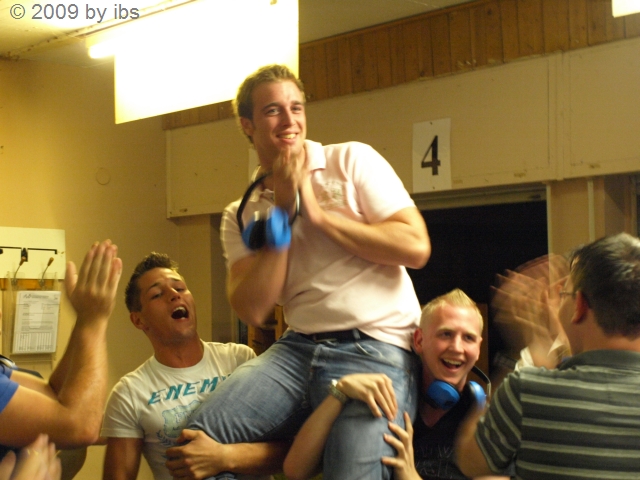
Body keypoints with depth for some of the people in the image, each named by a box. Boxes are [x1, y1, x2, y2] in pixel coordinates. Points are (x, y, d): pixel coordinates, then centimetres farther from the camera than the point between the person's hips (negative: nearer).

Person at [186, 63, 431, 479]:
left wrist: (318, 214, -7)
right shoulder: (241, 215, 12)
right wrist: (282, 211, -6)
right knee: (199, 438, -16)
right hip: (298, 348, 4)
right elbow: (252, 312, -2)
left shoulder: (351, 160, 3)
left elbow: (416, 247, -8)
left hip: (376, 349, -3)